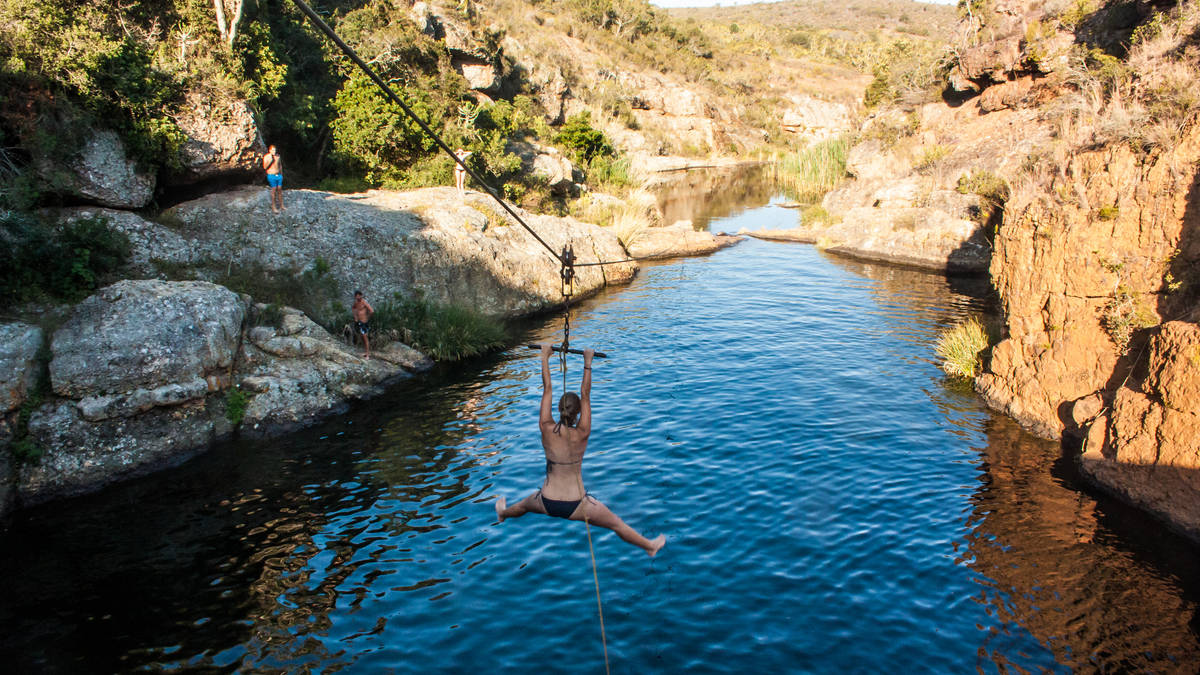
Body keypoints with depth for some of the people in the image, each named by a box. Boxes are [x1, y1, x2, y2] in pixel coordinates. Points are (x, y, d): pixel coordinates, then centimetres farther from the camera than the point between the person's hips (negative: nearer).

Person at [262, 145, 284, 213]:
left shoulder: (277, 156, 6)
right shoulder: (266, 157, -9)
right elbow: (265, 167, -17)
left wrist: (281, 174, 21)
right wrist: (270, 160, -26)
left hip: (279, 175, 5)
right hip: (271, 176, -5)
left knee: (280, 190, 9)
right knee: (274, 190, -4)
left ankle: (281, 206, 18)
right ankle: (273, 207, 4)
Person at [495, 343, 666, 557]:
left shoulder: (547, 429, -13)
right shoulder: (581, 435, -16)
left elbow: (547, 389, -7)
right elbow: (586, 394, -10)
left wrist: (545, 357, 2)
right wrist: (588, 363, -5)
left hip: (548, 504, 2)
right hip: (575, 506, -2)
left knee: (525, 505, 37)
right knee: (616, 523, 16)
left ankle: (503, 513, 67)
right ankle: (650, 546, 31)